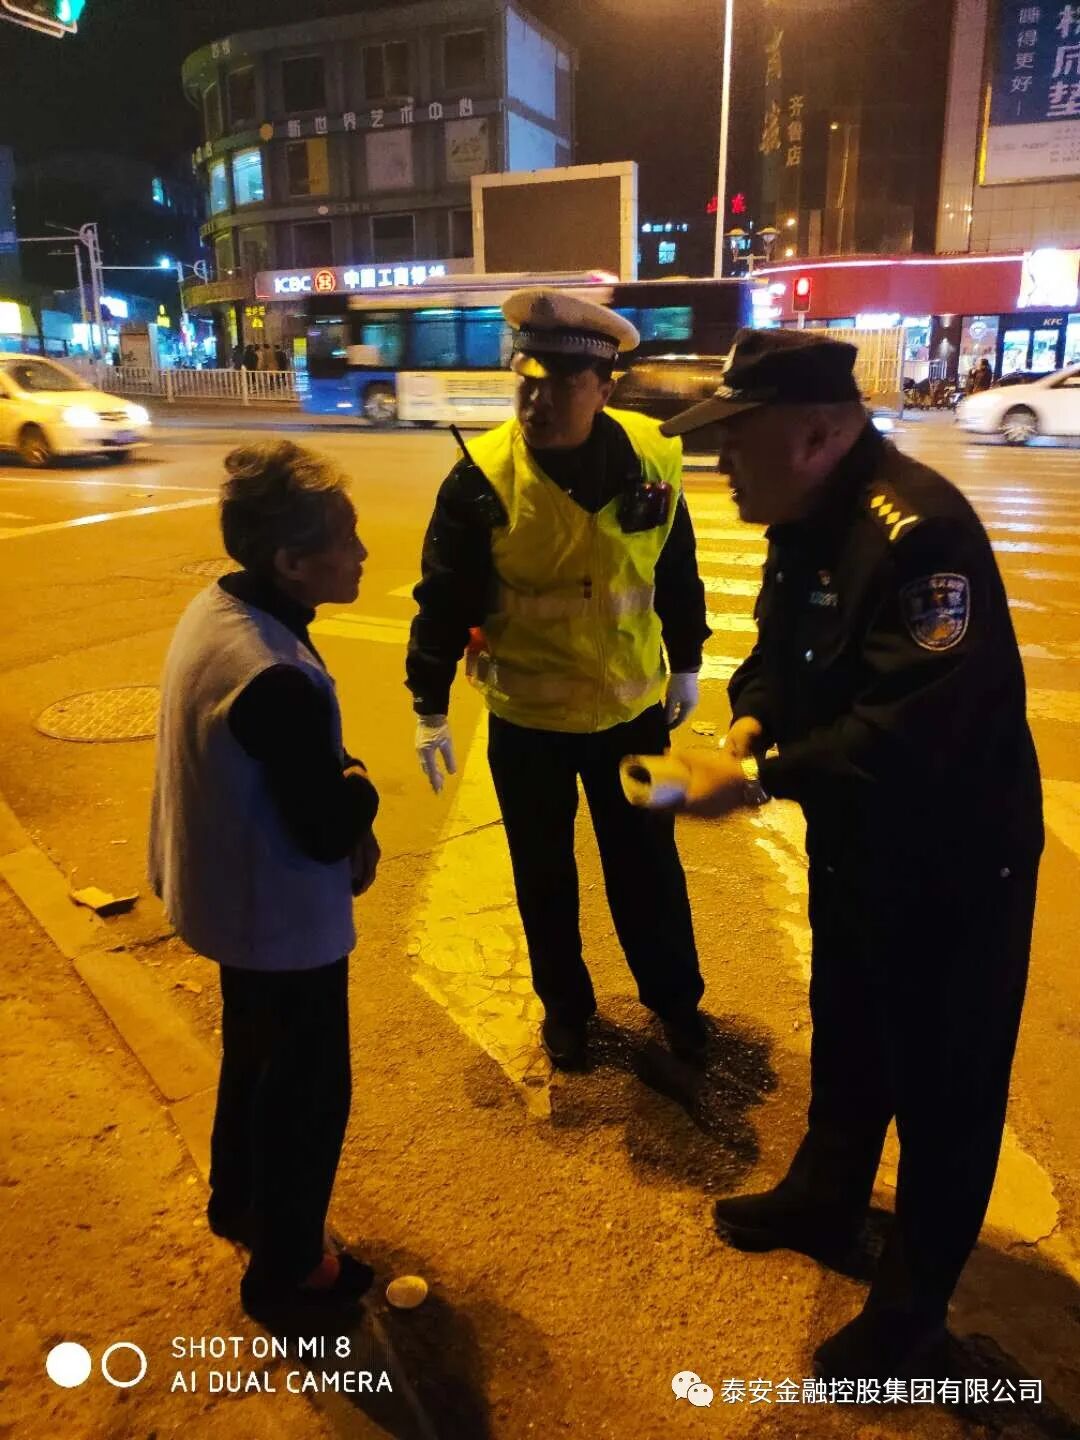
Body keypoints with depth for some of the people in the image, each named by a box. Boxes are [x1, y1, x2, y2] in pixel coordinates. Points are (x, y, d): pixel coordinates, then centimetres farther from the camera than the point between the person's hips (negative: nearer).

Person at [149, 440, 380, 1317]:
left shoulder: (215, 610, -4)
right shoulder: (278, 678, -35)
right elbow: (326, 832, -27)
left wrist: (339, 794, -3)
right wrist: (361, 789, -8)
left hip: (231, 897, 9)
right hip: (284, 919, -9)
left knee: (256, 1055, 29)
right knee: (308, 1088, 13)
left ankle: (238, 1203, 52)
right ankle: (287, 1266, 36)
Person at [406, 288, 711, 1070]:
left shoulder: (650, 457, -9)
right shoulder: (482, 478, -16)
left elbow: (678, 569, 5)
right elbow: (444, 600, -10)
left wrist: (686, 662, 12)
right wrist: (430, 707, -9)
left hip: (632, 707, 2)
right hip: (527, 719, -1)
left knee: (648, 864, 17)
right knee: (545, 874, 16)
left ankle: (676, 997, 40)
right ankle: (564, 1005, 39)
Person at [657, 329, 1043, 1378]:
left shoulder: (917, 530, -29)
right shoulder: (807, 523, 2)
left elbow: (910, 730, -35)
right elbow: (781, 655, 10)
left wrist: (759, 777, -30)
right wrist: (749, 724, -11)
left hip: (955, 855, -9)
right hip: (853, 842, 9)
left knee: (944, 1079, 11)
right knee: (845, 1040, 26)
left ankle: (912, 1301, 33)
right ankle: (822, 1203, 50)